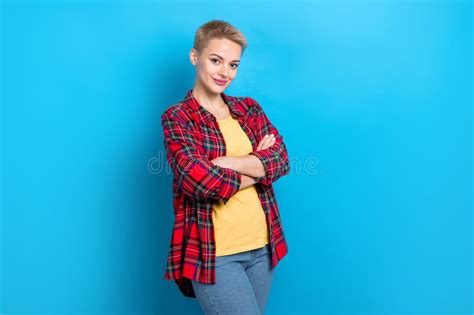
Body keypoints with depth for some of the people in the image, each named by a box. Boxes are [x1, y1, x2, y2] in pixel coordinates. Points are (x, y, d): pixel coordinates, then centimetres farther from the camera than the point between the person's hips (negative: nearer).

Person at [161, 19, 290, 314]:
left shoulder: (249, 107, 9)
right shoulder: (177, 117, -5)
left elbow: (282, 160, -4)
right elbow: (198, 181, -19)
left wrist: (224, 162, -16)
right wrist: (257, 166, -8)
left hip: (262, 245, 5)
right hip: (213, 253, -5)